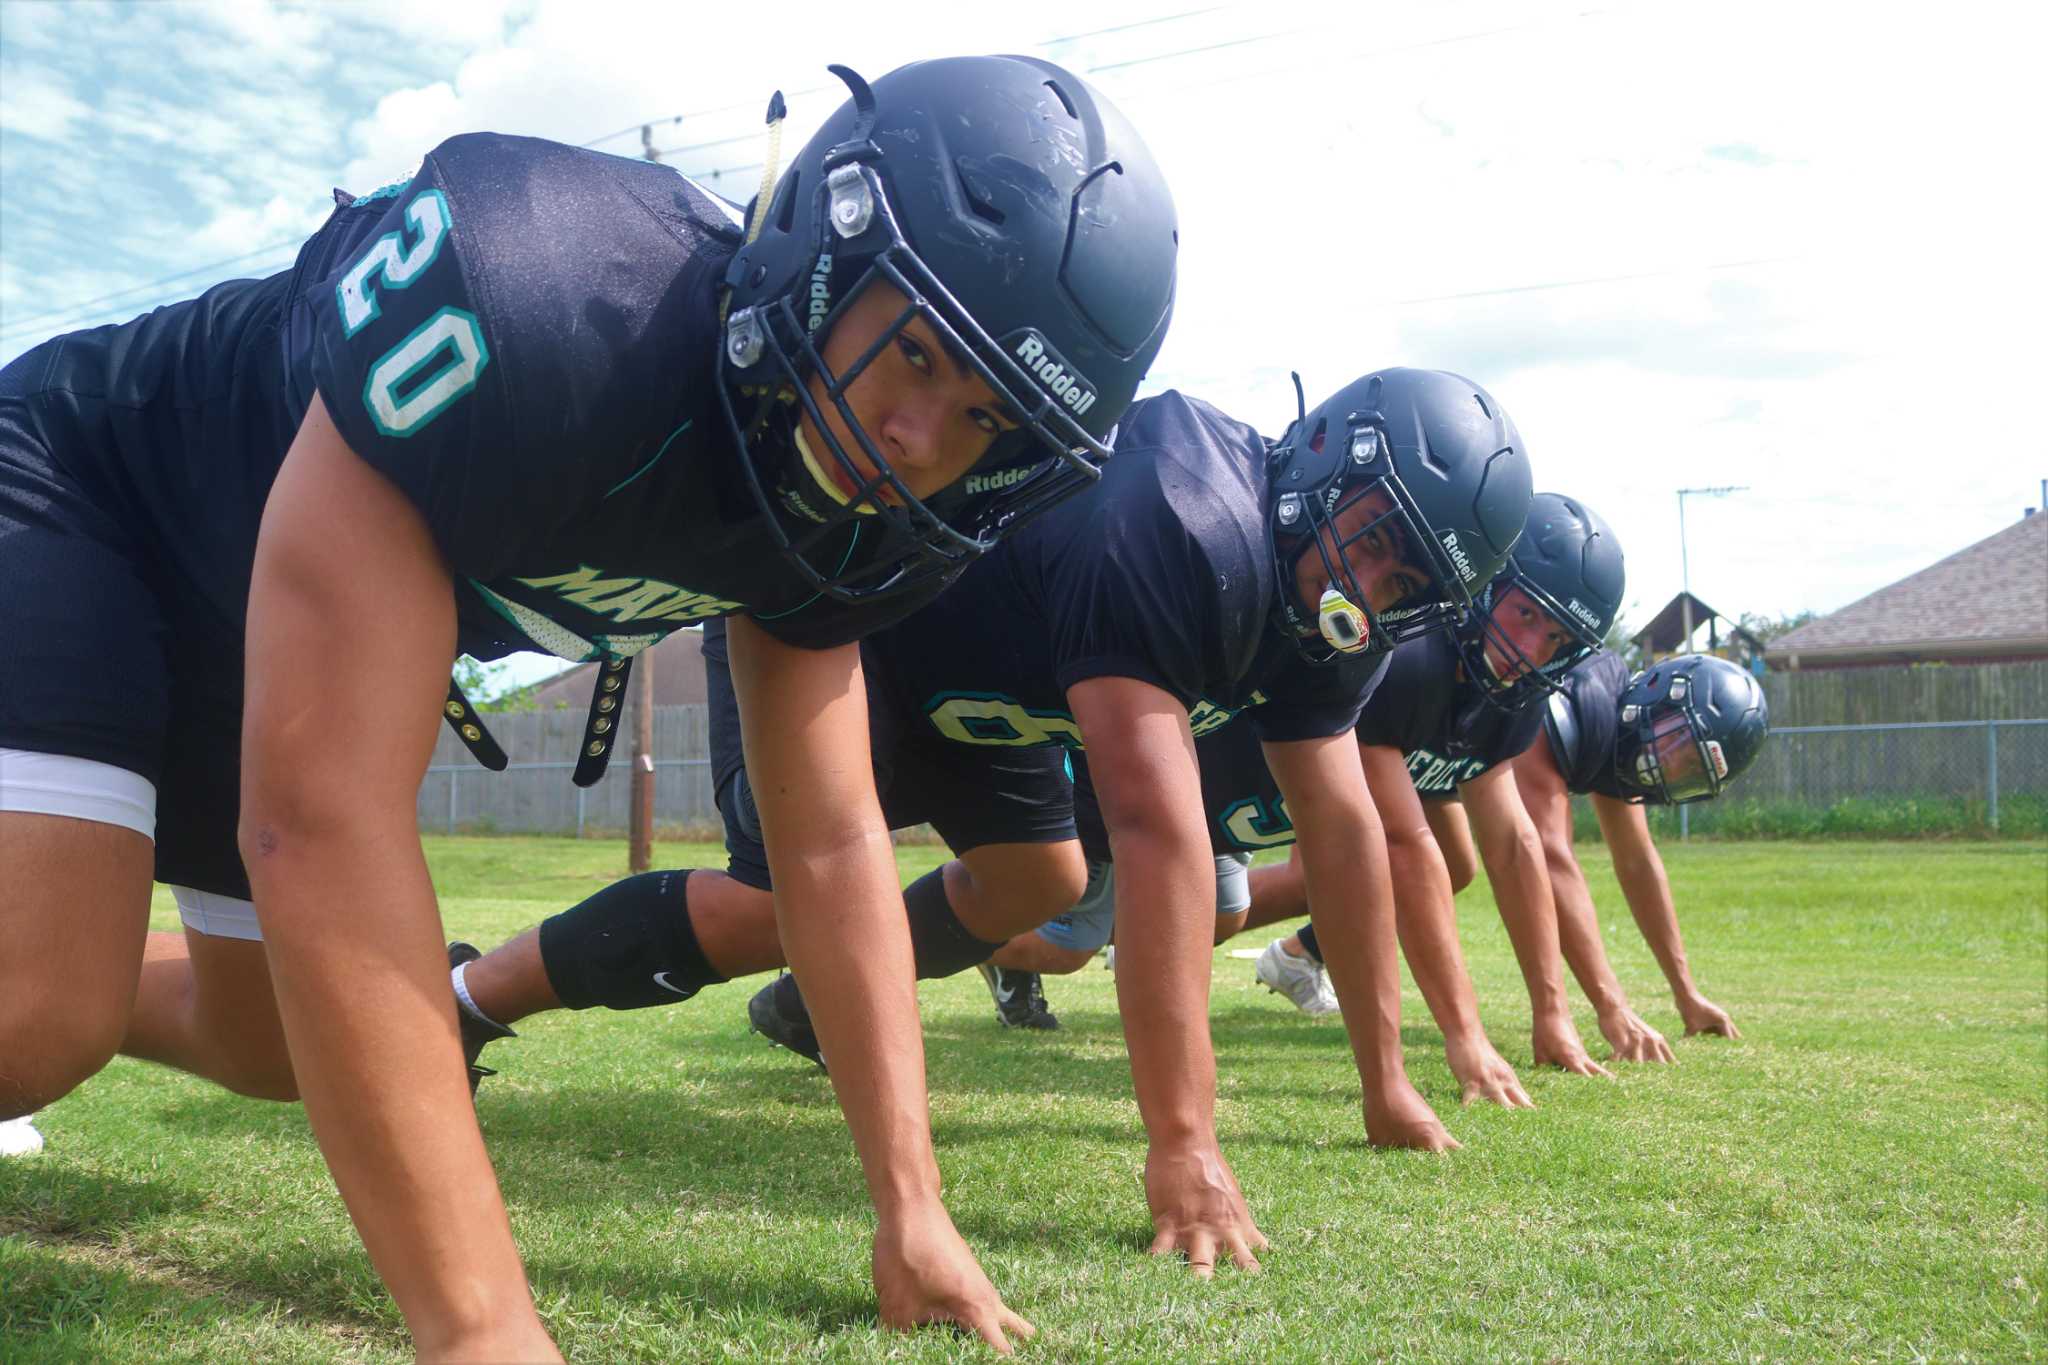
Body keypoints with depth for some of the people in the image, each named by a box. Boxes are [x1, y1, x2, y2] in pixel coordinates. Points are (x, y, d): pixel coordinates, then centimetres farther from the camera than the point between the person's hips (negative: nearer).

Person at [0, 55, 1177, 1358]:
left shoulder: (837, 516, -17)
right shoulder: (533, 294, -42)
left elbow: (832, 844, -10)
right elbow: (323, 818, -44)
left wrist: (913, 1210, -13)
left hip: (282, 625, 7)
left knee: (272, 1046, 14)